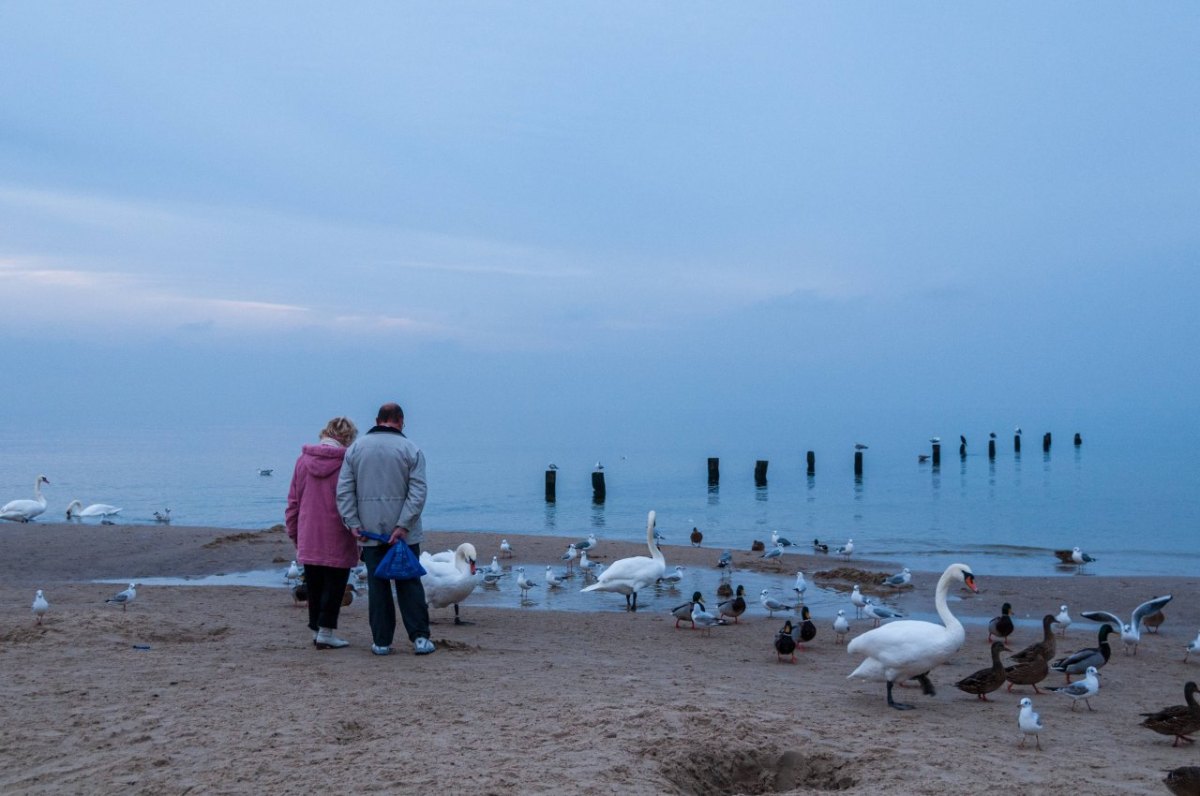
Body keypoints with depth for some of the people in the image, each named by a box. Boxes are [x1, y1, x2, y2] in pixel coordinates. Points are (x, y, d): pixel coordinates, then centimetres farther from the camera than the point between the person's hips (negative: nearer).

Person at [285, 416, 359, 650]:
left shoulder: (303, 460, 4)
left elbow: (293, 501, 10)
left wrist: (293, 533, 19)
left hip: (308, 540, 4)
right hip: (337, 542, -4)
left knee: (314, 587, 13)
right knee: (334, 586, 4)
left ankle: (317, 630, 20)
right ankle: (326, 633, 4)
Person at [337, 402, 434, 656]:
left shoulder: (356, 448, 6)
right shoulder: (411, 450, -2)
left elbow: (344, 490, 0)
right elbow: (418, 492, -11)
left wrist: (353, 524, -1)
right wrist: (403, 526, -13)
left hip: (369, 532, 2)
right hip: (403, 533, -1)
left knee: (377, 585, 7)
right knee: (409, 583, 6)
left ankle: (381, 641, 9)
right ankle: (420, 637, 3)